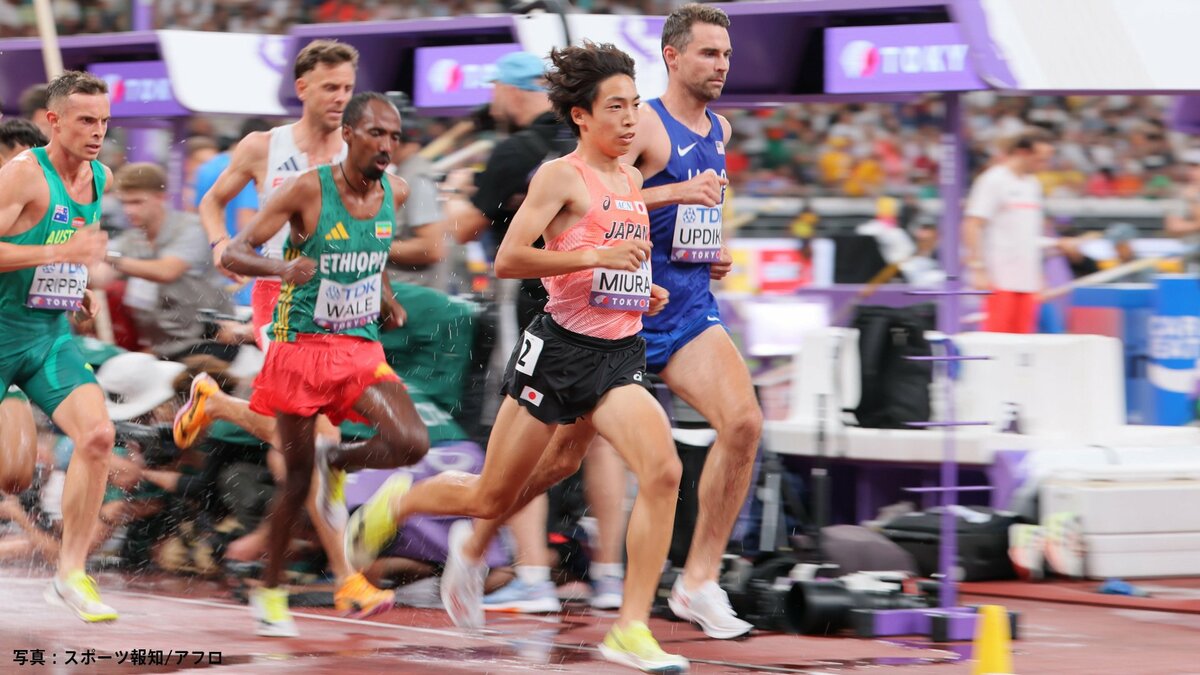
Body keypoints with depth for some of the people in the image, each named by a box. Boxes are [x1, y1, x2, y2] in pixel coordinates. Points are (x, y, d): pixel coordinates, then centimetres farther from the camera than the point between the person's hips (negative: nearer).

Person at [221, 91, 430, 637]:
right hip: (302, 345, -4)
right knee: (297, 474, 2)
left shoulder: (395, 193, 3)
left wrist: (387, 301, 8)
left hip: (362, 348, 4)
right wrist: (282, 267, -34)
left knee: (411, 444, -18)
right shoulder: (308, 191, -14)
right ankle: (270, 592, 19)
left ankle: (337, 462, 14)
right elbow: (232, 254, -15)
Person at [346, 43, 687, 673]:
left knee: (663, 470, -19)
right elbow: (507, 259, -18)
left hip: (616, 357, 6)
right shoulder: (562, 175, -9)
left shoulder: (632, 179, 14)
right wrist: (594, 256, -25)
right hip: (558, 349, -5)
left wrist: (646, 292, 15)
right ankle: (396, 503, 38)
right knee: (492, 497, 5)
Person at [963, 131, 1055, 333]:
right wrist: (978, 269, -18)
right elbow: (972, 226, -11)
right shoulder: (993, 181, -7)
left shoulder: (1033, 185, 16)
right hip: (999, 279, -7)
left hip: (1027, 280, 7)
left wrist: (1038, 276, 19)